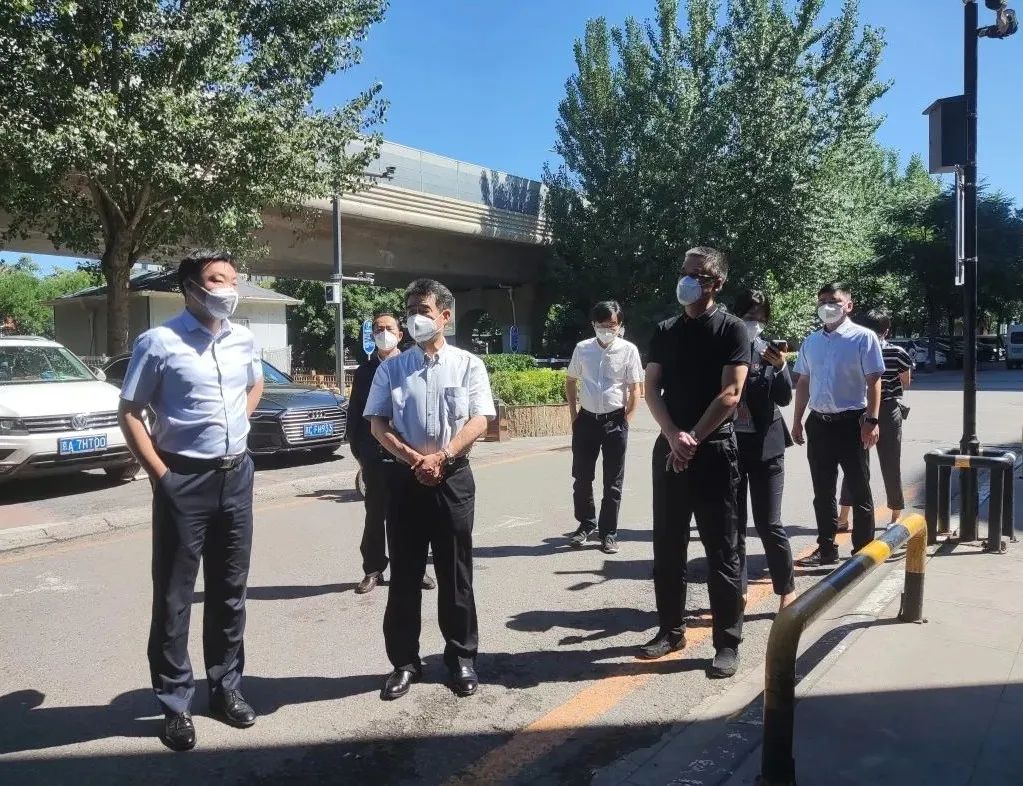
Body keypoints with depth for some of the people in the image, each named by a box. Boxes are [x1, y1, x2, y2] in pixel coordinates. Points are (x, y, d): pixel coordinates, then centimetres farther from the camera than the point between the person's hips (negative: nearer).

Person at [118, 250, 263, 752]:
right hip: (184, 481, -5)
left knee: (230, 591, 14)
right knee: (173, 597, 6)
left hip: (236, 476, 5)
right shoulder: (158, 343, -11)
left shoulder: (245, 342, 4)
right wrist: (160, 474, -11)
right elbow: (130, 413, -7)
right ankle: (174, 703, 22)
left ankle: (226, 688, 31)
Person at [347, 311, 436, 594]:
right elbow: (354, 414, 8)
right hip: (375, 456, 1)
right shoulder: (365, 371, 7)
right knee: (375, 515, 9)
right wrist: (358, 451, 4)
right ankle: (373, 569, 20)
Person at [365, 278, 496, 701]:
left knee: (455, 573, 8)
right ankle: (404, 661, 22)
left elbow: (479, 421, -6)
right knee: (404, 574, 8)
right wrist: (414, 459, -13)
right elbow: (377, 423, 1)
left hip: (453, 478, -1)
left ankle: (462, 658, 23)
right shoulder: (391, 369, 6)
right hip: (405, 477, 2)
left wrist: (441, 457, -17)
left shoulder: (468, 364, 1)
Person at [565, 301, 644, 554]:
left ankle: (608, 533, 16)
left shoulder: (628, 350, -5)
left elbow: (635, 389, -2)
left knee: (613, 482, 4)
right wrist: (574, 415, 7)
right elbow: (570, 382, 13)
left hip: (615, 421, -2)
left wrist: (626, 421, -6)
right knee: (582, 477, 9)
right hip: (587, 420, 2)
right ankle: (586, 524, 28)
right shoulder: (582, 349, 1)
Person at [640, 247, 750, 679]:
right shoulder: (665, 331, 10)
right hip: (669, 449, 5)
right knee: (667, 546, 10)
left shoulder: (732, 329, -2)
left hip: (714, 449, -4)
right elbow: (652, 389, 4)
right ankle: (671, 630, 24)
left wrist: (694, 439, -13)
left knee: (721, 551, 2)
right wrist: (674, 436, -12)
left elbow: (730, 394, -10)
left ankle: (728, 643, 12)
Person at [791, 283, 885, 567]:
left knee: (859, 491, 5)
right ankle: (826, 549, 23)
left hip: (851, 422, -5)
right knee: (823, 491, 12)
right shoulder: (811, 341, 11)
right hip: (818, 423, 6)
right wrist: (797, 421, 13)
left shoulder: (863, 338, -5)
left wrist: (871, 421, -16)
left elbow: (873, 382, -9)